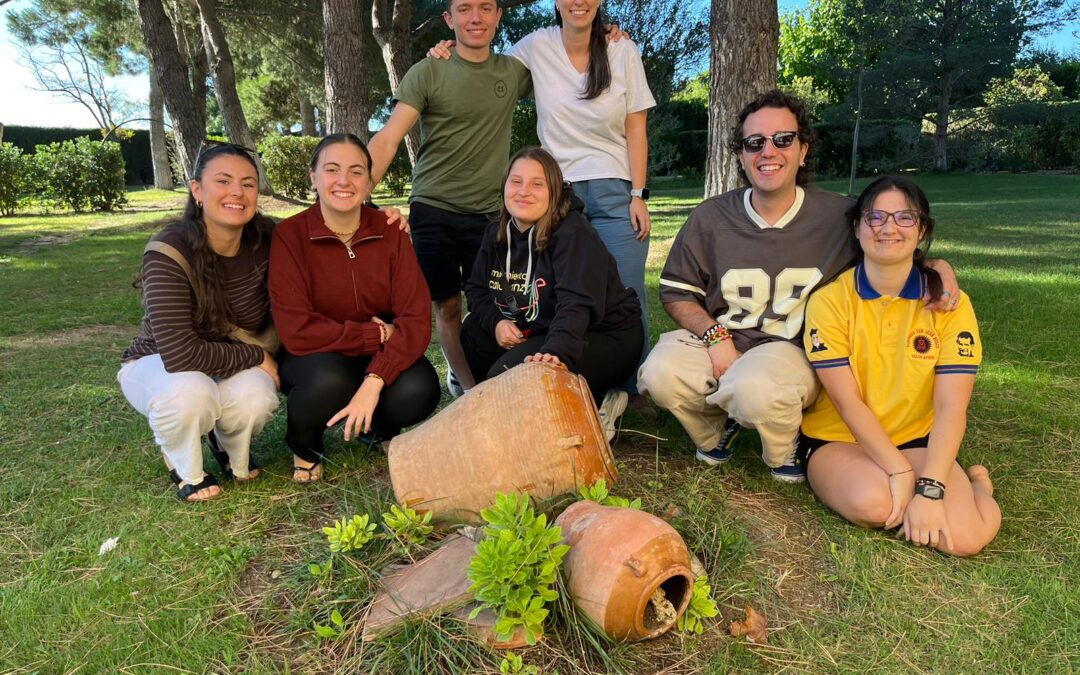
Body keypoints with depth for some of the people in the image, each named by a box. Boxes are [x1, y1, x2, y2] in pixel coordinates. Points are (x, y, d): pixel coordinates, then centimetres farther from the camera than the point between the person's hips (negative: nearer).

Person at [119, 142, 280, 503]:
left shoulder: (265, 238, -15)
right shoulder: (170, 251, -28)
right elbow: (179, 354, -32)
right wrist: (256, 356, -22)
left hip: (235, 368, 3)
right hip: (158, 366, -3)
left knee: (257, 395, -31)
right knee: (190, 392, -37)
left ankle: (230, 445, 7)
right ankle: (184, 468, -1)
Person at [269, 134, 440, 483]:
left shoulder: (390, 232, -9)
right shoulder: (289, 235, -16)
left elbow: (416, 319, -16)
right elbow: (296, 330, -23)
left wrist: (374, 381, -29)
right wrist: (378, 333, -20)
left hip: (379, 358, 2)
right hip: (314, 358, -2)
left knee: (418, 391, -28)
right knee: (329, 382, -35)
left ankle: (376, 428, 10)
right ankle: (303, 444, 2)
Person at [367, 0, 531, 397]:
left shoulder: (514, 71, 6)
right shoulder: (427, 73, -4)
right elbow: (388, 139, -11)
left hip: (489, 212, 2)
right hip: (433, 209, -2)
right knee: (447, 306, 4)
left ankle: (477, 382, 26)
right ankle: (469, 386, 26)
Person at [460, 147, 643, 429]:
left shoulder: (574, 234, -21)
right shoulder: (497, 233, 3)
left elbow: (576, 303, -35)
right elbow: (476, 289, 9)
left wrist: (556, 352, -53)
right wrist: (496, 322, -12)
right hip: (538, 331, 8)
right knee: (472, 333, -2)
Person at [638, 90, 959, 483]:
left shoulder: (840, 216, 0)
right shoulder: (710, 218, 2)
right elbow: (676, 292, 5)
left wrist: (936, 267, -9)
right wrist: (713, 334, -12)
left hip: (794, 351, -2)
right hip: (718, 343, 2)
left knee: (755, 387, -38)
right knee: (660, 373, -30)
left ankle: (785, 452, 2)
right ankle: (716, 429, 8)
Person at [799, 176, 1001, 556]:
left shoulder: (950, 303, -5)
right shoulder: (829, 300, -10)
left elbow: (951, 407, -13)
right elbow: (847, 402, -14)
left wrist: (930, 488, -24)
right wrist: (900, 472, -22)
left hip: (915, 440, 1)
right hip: (836, 439, -1)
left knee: (961, 537, -23)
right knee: (873, 501, -33)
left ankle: (976, 486, 12)